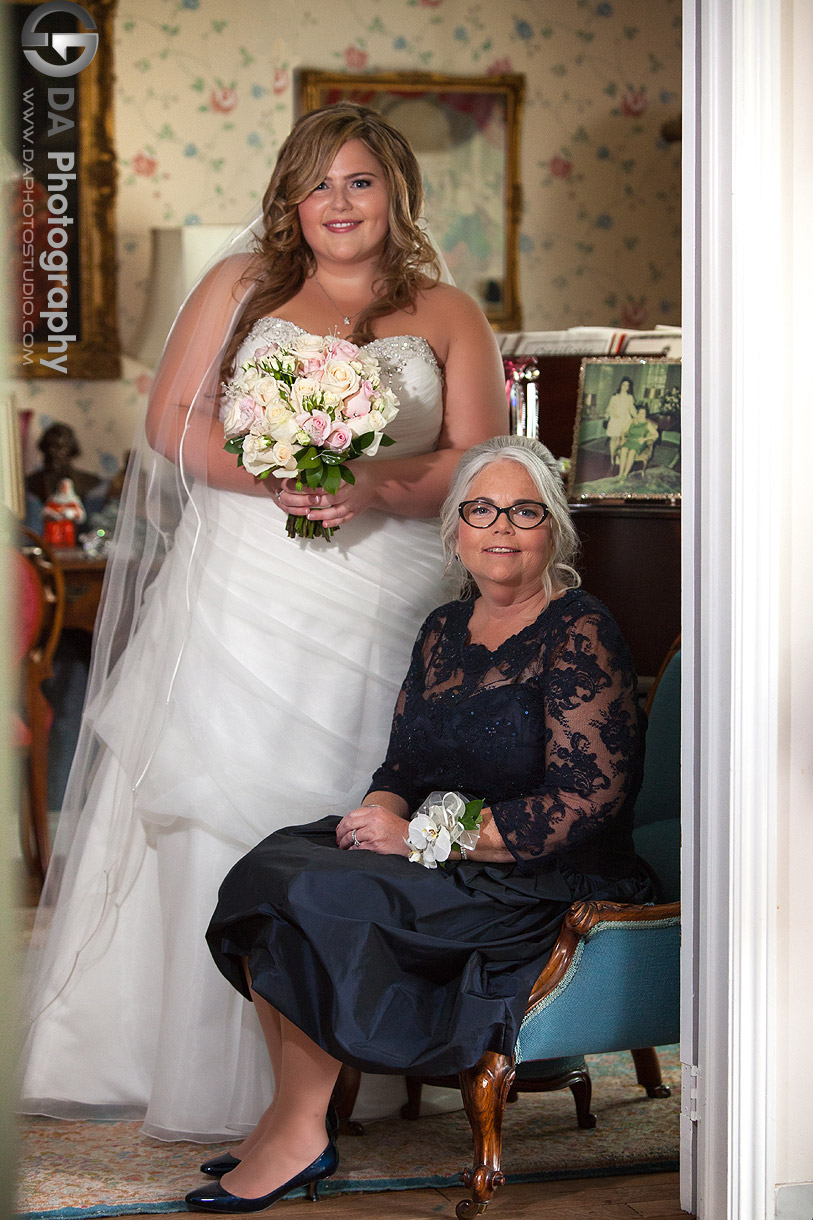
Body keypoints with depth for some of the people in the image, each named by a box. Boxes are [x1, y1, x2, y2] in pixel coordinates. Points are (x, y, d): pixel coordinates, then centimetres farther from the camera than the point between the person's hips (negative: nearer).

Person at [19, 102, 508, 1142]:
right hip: (237, 588, 1)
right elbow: (172, 419, 5)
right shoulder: (241, 286, 11)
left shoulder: (448, 317, 9)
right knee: (207, 812, -2)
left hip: (376, 610, 0)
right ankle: (174, 1059, 8)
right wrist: (269, 477, -13)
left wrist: (375, 488, -17)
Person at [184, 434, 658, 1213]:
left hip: (546, 883, -8)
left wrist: (419, 836, -18)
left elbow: (586, 800, -19)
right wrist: (381, 813, -8)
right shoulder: (444, 631, 13)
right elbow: (403, 765, 18)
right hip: (440, 854, 8)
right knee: (271, 864, -13)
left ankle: (299, 1139, -11)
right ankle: (289, 1112, -9)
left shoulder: (579, 633, -11)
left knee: (317, 898, -24)